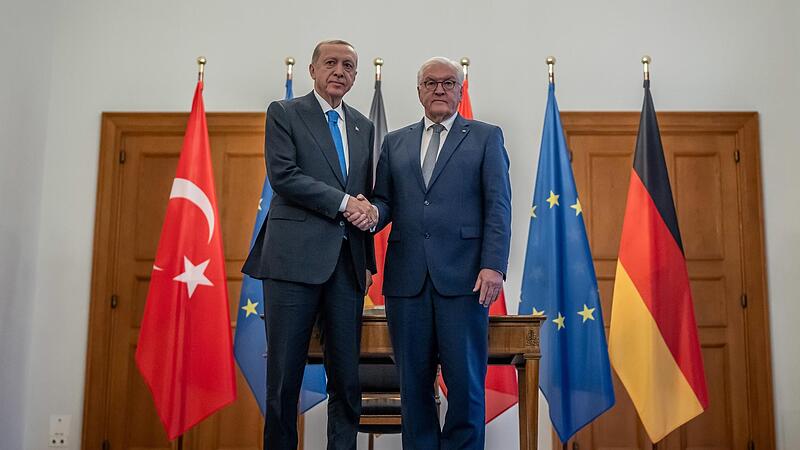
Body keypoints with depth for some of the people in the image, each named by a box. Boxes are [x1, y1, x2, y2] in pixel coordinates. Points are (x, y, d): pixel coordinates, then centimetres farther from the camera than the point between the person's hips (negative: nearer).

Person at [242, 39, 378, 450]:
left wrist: (369, 262, 9)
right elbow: (283, 176, -8)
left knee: (347, 378, 6)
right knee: (285, 375, 1)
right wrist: (344, 202, -11)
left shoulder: (364, 127, 19)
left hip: (347, 262, 4)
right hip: (296, 258, -4)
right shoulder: (284, 113, 6)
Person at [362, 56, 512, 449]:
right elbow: (384, 200, 15)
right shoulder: (394, 142, 18)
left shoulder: (486, 137, 9)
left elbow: (498, 206, 1)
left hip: (462, 278, -2)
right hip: (407, 279, 3)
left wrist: (493, 266, -10)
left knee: (465, 382, 1)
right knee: (413, 382, 8)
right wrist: (372, 214, -9)